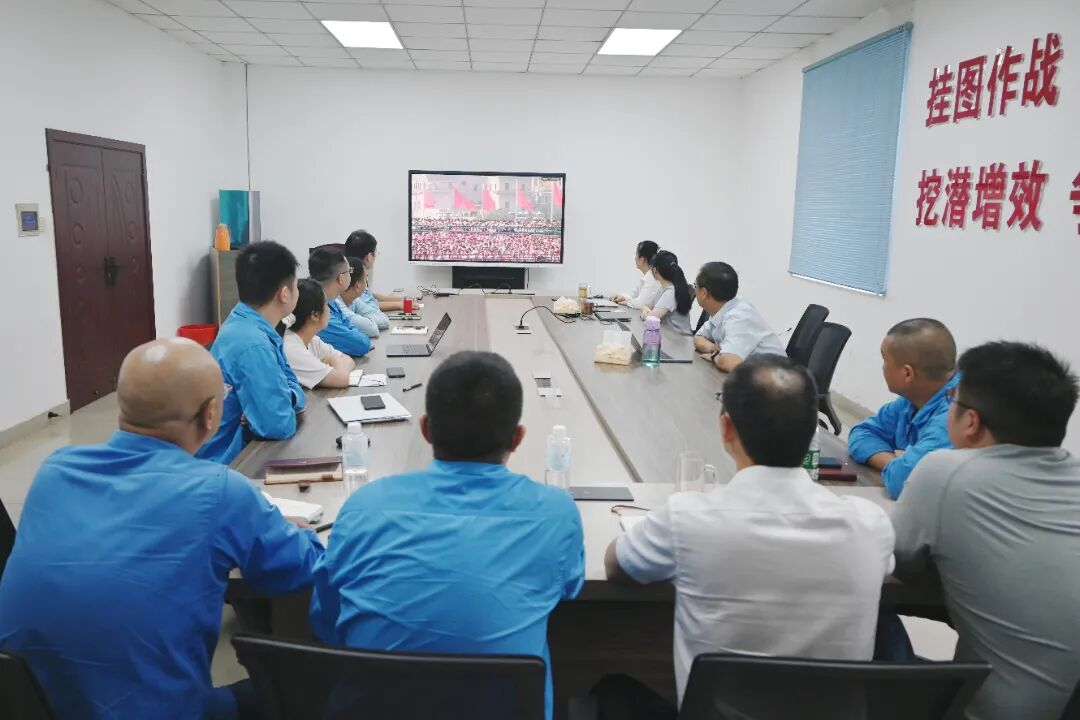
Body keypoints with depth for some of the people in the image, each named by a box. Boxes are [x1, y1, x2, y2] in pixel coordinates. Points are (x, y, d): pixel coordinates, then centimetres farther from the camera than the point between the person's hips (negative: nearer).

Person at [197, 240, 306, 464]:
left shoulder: (248, 325, 2)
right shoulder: (253, 345, -26)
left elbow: (291, 386, 8)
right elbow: (279, 426, -28)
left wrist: (285, 399, -13)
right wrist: (287, 403, -7)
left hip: (242, 447, 8)